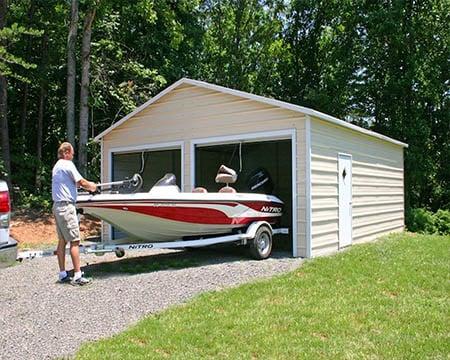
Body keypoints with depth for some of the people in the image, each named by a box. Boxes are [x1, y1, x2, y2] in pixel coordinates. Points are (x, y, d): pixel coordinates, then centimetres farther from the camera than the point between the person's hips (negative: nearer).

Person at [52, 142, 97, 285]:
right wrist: (91, 186, 9)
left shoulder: (57, 166, 17)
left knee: (62, 241, 11)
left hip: (57, 206, 10)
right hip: (66, 206, -10)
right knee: (74, 241, -8)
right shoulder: (68, 164, -11)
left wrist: (88, 185, 21)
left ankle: (63, 274, 15)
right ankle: (77, 276, -7)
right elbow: (81, 182, -9)